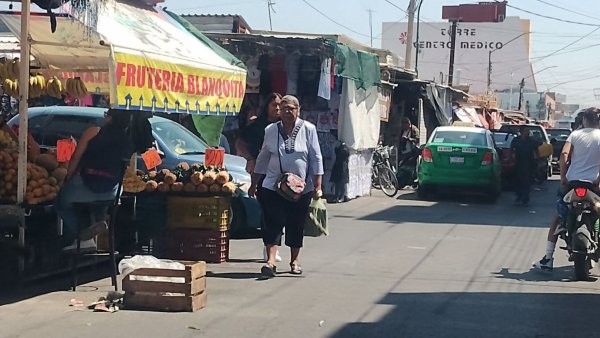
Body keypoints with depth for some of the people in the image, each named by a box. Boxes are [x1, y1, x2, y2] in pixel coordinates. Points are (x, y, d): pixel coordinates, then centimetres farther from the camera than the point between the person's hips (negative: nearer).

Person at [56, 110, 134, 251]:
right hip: (109, 193, 5)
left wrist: (68, 179, 10)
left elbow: (76, 158, -3)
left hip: (86, 186, -5)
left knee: (62, 204, 22)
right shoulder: (127, 142, 4)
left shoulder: (93, 132, -5)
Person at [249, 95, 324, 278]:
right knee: (273, 224, -10)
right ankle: (270, 261, -16)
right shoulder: (271, 130, 5)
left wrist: (318, 186, -5)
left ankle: (294, 260, 22)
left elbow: (316, 158, 0)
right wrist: (254, 184, 14)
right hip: (273, 187, 1)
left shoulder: (308, 129, -1)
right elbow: (262, 158, 13)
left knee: (296, 225, 8)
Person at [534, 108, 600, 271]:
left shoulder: (575, 134, 3)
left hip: (571, 183, 1)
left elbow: (564, 155, -10)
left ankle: (548, 258, 8)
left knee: (558, 216, 14)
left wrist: (563, 178, -8)